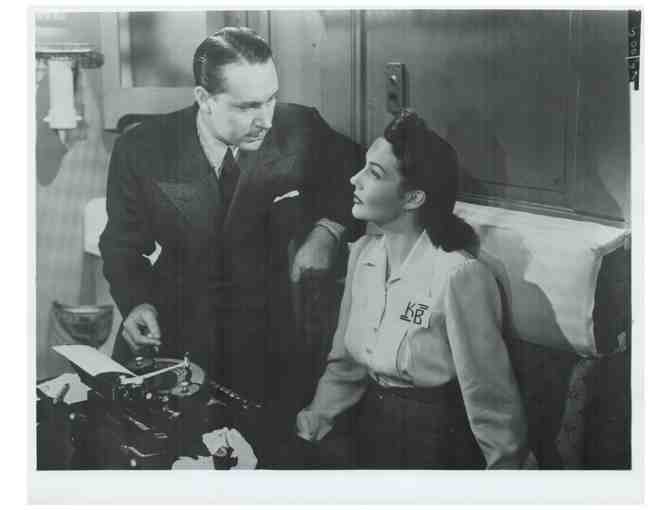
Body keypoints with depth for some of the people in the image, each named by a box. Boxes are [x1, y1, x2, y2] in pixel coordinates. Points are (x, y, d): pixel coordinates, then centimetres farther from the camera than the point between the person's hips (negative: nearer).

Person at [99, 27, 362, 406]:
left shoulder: (300, 130, -10)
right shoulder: (141, 150, -9)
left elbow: (358, 174, 9)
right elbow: (123, 244, 3)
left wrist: (329, 227, -9)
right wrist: (137, 302, -15)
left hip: (265, 335, 0)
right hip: (171, 329, 0)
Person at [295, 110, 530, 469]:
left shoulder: (457, 276, -26)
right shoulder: (361, 254, -4)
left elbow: (489, 396, -19)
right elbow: (345, 363, 3)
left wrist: (505, 463, -13)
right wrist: (313, 422, -10)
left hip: (437, 439, -6)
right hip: (370, 426, 7)